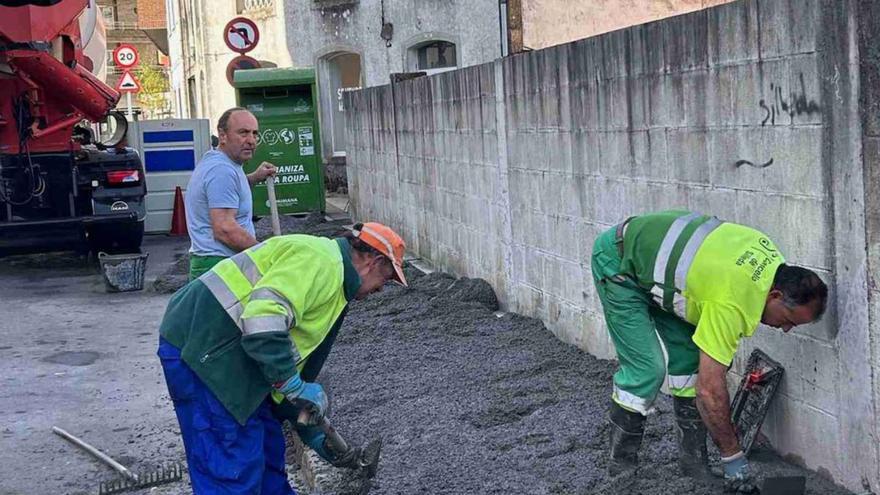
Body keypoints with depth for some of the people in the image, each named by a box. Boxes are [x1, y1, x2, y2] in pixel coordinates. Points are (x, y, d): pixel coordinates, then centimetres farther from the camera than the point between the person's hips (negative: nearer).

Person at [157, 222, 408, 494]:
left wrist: (312, 433, 26)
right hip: (200, 347, -11)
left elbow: (297, 358, 26)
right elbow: (263, 319, -28)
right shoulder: (322, 260, -14)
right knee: (234, 469, -7)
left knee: (267, 449, 19)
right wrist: (295, 387, -19)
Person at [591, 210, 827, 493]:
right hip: (618, 264, -9)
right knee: (646, 368, -15)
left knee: (689, 356, 2)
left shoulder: (772, 259, -10)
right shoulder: (732, 305, -34)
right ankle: (621, 467, 0)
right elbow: (710, 390, -30)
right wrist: (733, 458, -21)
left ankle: (692, 459, 8)